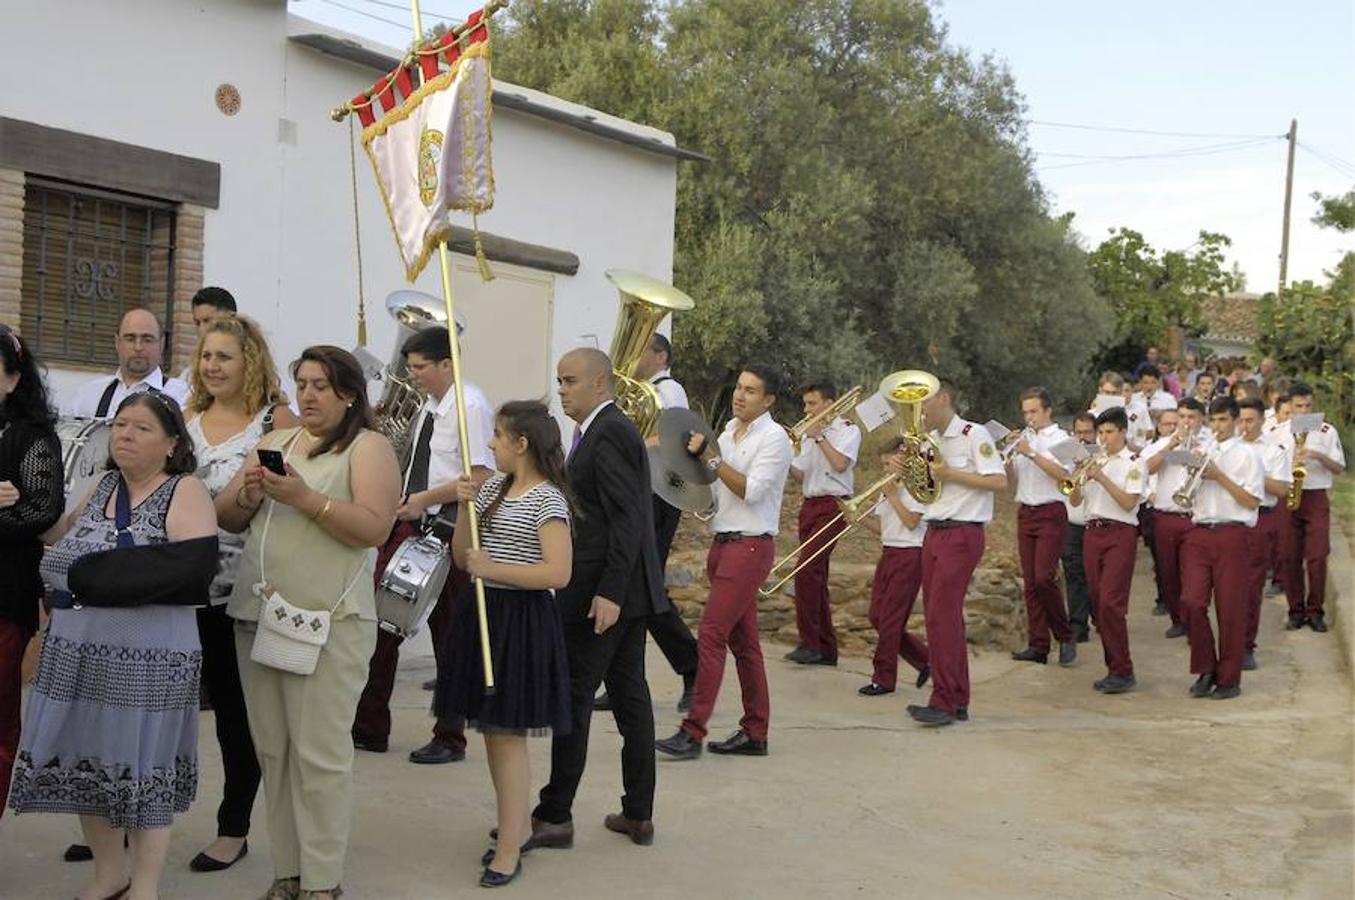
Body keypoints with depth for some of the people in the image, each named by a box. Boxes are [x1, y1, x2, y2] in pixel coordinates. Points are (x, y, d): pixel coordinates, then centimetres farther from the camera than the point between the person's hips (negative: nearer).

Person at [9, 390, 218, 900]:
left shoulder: (185, 492, -7)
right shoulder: (102, 487, 14)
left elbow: (193, 574, -19)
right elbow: (59, 537, 26)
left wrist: (98, 578, -16)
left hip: (147, 656, -6)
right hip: (78, 650, 7)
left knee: (141, 767, 3)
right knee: (86, 762, 12)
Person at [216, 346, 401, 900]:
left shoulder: (368, 447, -1)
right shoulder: (275, 442, 16)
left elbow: (375, 528, -14)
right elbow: (227, 519, 15)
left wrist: (304, 497, -20)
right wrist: (248, 494, -6)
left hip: (328, 620, -6)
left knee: (319, 751, -4)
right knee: (271, 749, 9)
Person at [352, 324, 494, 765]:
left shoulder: (470, 405, -12)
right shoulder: (429, 406, 13)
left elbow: (480, 476, -19)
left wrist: (423, 499, -20)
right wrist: (401, 499, 8)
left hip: (447, 530, -8)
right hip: (410, 524, 8)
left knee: (448, 634, 4)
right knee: (383, 625, 7)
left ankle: (450, 738, 17)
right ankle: (369, 728, 18)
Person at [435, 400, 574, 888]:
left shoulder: (547, 499, -13)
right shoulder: (492, 488, 10)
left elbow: (558, 573, -21)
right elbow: (461, 558, 10)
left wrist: (493, 569, -19)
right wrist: (464, 506, -4)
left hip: (521, 620, -8)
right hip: (483, 614, 8)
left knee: (507, 734, -5)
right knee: (492, 730, 14)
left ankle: (509, 848, 3)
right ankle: (518, 828, 27)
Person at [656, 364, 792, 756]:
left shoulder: (774, 438, -10)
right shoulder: (730, 430, 14)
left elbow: (750, 491, -18)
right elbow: (710, 479, 20)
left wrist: (711, 458, -21)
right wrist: (698, 453, 3)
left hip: (750, 546, -8)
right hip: (723, 542, 8)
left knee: (711, 634, -12)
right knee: (742, 639, 11)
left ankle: (693, 732, -10)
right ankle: (755, 733, 18)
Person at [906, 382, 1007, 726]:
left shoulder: (973, 434, -8)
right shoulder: (930, 439, 17)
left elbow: (999, 481, -15)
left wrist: (949, 473, -16)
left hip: (961, 533, -8)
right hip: (934, 532, 8)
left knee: (942, 616, -13)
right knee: (941, 616, 8)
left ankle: (944, 702, -9)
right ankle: (958, 701, 15)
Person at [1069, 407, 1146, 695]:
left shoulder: (1134, 463, -1)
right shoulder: (1094, 462, 15)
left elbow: (1129, 503, -12)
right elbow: (1075, 501, 10)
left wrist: (1102, 479, -18)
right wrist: (1079, 479, -8)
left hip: (1120, 534, -6)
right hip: (1093, 532, 6)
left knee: (1110, 603, -14)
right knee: (1099, 604, 6)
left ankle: (1124, 672, -8)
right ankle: (1114, 668, 13)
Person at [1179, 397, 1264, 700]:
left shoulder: (1246, 454, 2)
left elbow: (1251, 501, -6)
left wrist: (1219, 476, -11)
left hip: (1232, 535, -4)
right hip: (1198, 533, 4)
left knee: (1230, 610, 0)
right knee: (1191, 602, -8)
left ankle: (1229, 679, 9)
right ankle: (1206, 670, 7)